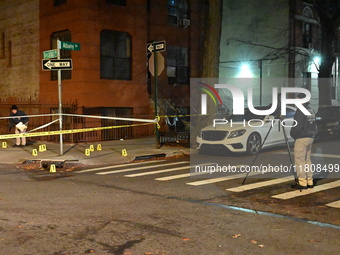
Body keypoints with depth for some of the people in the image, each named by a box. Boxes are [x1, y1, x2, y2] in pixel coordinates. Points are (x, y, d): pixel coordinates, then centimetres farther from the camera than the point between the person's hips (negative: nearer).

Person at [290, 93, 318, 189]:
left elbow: (298, 126, -20)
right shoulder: (311, 110, 13)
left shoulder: (301, 111, -15)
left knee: (299, 160, -5)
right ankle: (309, 181, 17)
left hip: (301, 138, -9)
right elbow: (314, 125, 19)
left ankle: (302, 183, -5)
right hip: (310, 138, 9)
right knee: (307, 160, 14)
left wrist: (292, 133, -4)